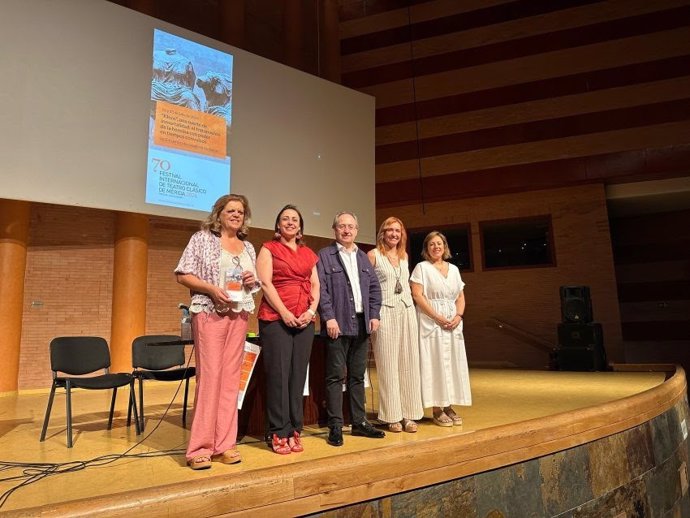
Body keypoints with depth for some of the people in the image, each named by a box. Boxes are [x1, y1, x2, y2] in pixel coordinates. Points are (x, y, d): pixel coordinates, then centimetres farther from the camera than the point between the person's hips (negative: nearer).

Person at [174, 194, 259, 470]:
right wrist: (212, 289, -17)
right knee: (209, 376, -7)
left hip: (239, 315, 5)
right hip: (209, 313, -5)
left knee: (231, 378, 6)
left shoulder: (248, 247, 16)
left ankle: (224, 444, 15)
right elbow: (182, 275, -4)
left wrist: (252, 281, -2)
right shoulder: (202, 238, 1)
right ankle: (200, 448, 4)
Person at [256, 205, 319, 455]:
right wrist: (284, 313, -13)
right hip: (276, 319, -4)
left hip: (304, 320, 4)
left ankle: (294, 430, 15)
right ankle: (278, 433, 6)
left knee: (298, 374, 5)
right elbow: (265, 283, -5)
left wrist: (311, 310, -3)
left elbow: (315, 285, 14)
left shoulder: (308, 254, 18)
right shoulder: (269, 249, 5)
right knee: (279, 374, -3)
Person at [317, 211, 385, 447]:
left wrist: (374, 315, 6)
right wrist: (329, 317, -16)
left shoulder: (363, 257, 17)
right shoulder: (325, 255, 0)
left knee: (357, 376, 12)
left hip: (362, 324, 6)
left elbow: (375, 288, 16)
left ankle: (359, 422, 21)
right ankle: (335, 426, 8)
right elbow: (320, 288, -8)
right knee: (335, 376, 0)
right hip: (338, 324, -5)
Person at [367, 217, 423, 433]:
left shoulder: (404, 256, 15)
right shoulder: (373, 255, -1)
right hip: (385, 313, -5)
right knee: (388, 365, 0)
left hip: (407, 312, 5)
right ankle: (392, 416, 9)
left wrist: (409, 307, 16)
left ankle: (408, 414, 14)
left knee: (408, 364, 6)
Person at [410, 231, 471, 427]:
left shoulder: (454, 269, 14)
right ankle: (437, 410, 3)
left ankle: (449, 406, 14)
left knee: (453, 363, 5)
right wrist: (438, 318, -15)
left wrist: (458, 316, -6)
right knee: (435, 363, -4)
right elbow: (417, 295, -10)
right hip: (431, 322, -5)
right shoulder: (422, 267, -1)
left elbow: (461, 297, 13)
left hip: (453, 323, 5)